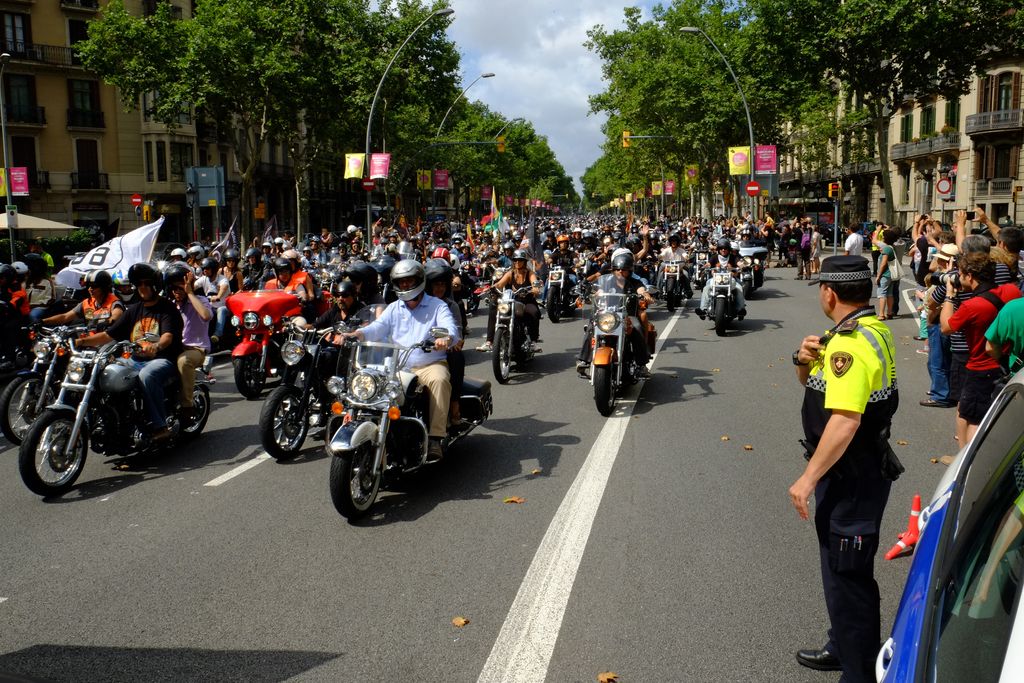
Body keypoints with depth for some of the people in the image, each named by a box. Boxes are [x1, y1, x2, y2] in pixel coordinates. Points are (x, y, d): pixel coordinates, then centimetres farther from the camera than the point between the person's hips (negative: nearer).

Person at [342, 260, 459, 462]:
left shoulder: (437, 306, 6)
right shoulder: (393, 308, 18)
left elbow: (450, 328, -13)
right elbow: (379, 327, 1)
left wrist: (446, 338, -39)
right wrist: (359, 334, -22)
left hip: (431, 364, -3)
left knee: (439, 380, -36)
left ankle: (435, 438, -35)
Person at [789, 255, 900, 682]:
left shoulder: (850, 343, -25)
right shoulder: (874, 330, 8)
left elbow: (845, 420, -33)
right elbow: (816, 384, 16)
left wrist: (808, 479, -28)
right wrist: (806, 361, -6)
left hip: (850, 477, -11)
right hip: (861, 469, 11)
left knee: (846, 575, 1)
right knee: (843, 567, 24)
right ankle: (844, 648, 42)